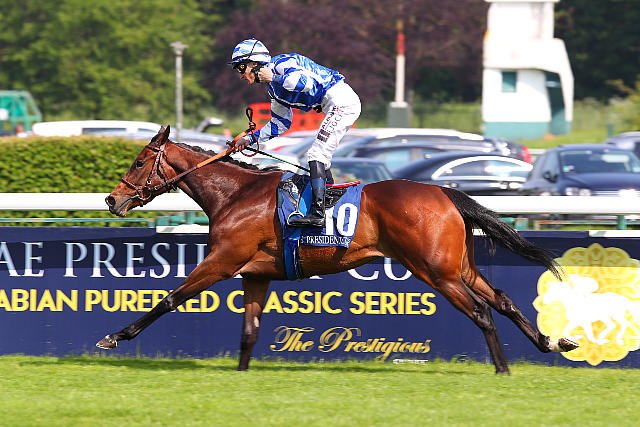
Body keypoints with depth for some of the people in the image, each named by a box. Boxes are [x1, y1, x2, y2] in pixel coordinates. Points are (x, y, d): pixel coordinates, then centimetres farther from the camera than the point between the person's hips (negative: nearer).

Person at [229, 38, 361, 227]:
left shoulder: (281, 63, -11)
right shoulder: (272, 86, 19)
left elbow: (306, 82, -30)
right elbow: (280, 124, 25)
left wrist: (273, 78, -21)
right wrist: (251, 139, 18)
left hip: (343, 102, -11)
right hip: (337, 106, 11)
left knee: (317, 154, -15)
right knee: (320, 157, 15)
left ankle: (317, 213, -21)